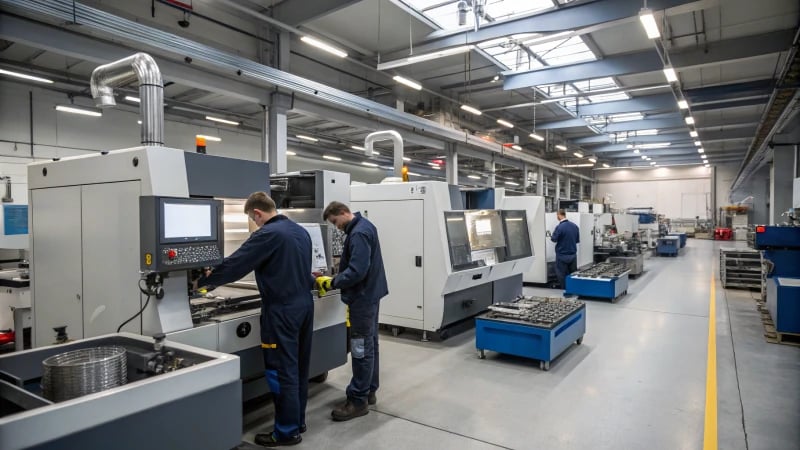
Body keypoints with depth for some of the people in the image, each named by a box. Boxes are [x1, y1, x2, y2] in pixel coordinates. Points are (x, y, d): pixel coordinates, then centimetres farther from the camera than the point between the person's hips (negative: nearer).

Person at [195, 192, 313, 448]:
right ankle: (298, 421, 29)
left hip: (282, 310, -8)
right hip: (304, 304, 9)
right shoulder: (301, 231, 10)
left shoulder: (267, 234, -15)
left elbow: (235, 264, -13)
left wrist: (203, 281, 0)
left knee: (282, 371, 2)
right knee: (299, 367, 16)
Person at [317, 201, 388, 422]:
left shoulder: (359, 234, -22)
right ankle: (369, 391, 28)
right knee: (369, 345, 17)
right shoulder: (363, 226, 11)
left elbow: (357, 271, -28)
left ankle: (358, 400, 7)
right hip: (369, 293, 11)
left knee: (361, 349, -2)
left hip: (363, 297, -11)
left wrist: (332, 283, -17)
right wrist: (335, 280, 10)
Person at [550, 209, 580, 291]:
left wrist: (551, 237, 11)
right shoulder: (575, 226, -1)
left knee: (562, 275, 7)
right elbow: (578, 240, 8)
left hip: (562, 255, -5)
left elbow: (554, 239, -10)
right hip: (573, 255, 5)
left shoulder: (559, 227, -18)